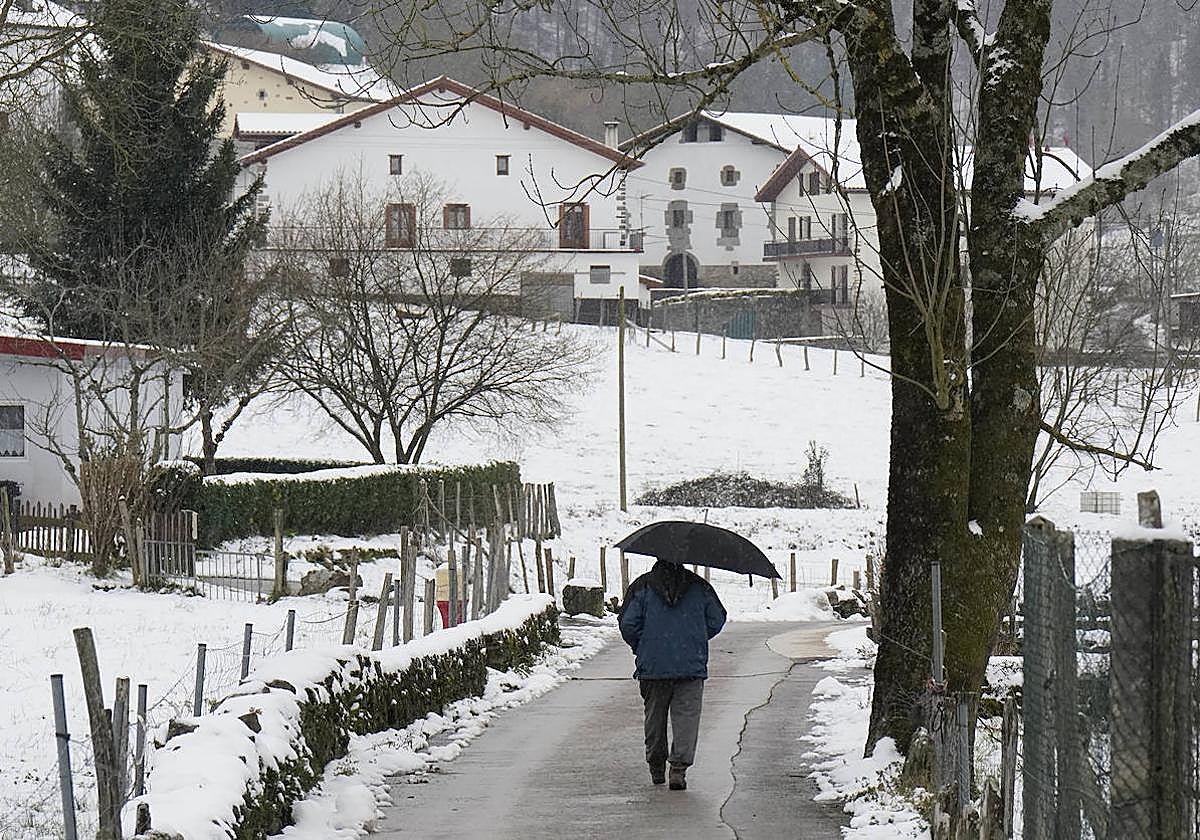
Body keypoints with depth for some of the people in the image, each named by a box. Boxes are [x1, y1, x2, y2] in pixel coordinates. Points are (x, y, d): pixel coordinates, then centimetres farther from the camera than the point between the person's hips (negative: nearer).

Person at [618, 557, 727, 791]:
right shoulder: (699, 586, 4)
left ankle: (656, 768, 22)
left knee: (654, 717, 14)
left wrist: (641, 648, 12)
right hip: (692, 664, 0)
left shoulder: (642, 587, 0)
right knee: (686, 717, 0)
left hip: (652, 665, 0)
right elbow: (717, 620, 9)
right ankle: (679, 769, -12)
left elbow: (628, 624, -4)